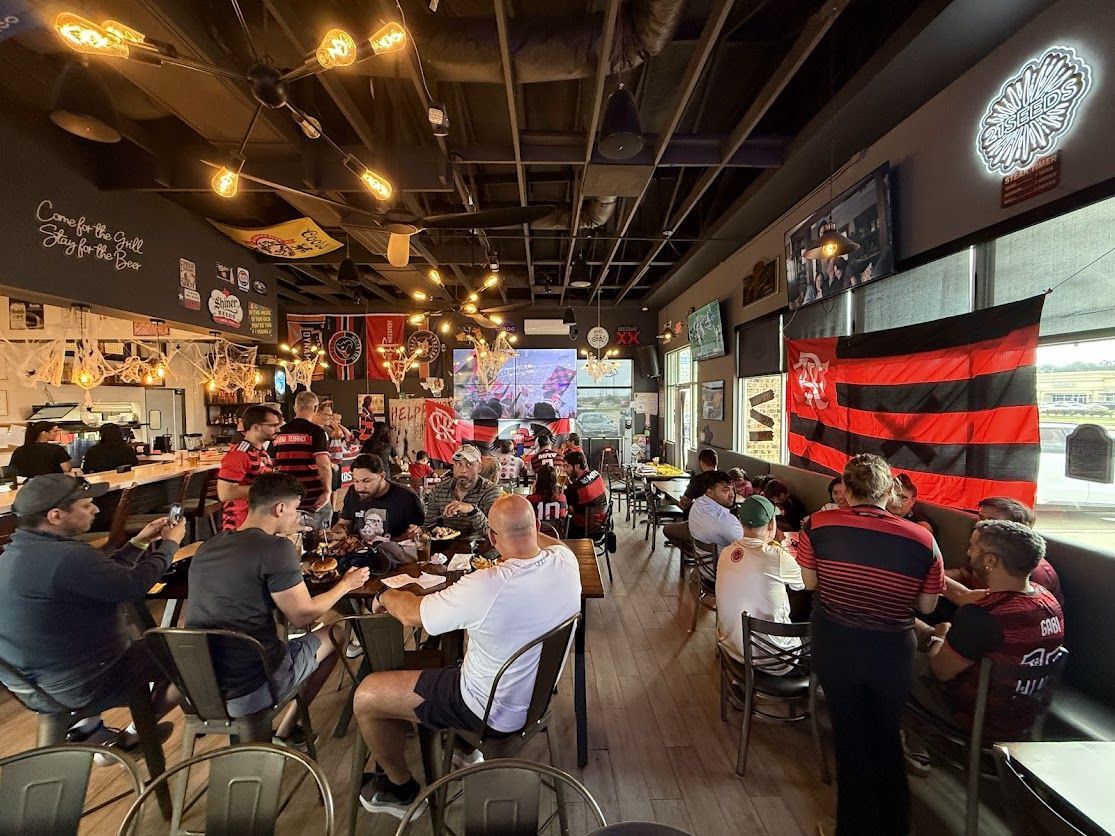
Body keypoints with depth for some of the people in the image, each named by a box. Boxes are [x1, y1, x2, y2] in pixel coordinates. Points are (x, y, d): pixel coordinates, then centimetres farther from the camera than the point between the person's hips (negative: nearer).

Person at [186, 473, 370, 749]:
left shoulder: (207, 547, 3)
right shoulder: (276, 548, -18)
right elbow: (302, 616, -12)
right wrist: (346, 584, 2)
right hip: (249, 692, -7)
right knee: (335, 634, 14)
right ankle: (284, 734, 22)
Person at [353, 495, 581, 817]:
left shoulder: (484, 587, -35)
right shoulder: (566, 560, -19)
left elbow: (412, 614, -17)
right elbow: (549, 542, 10)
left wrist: (386, 595, 3)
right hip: (540, 691, 7)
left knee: (365, 696, 4)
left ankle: (400, 787, 31)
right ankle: (468, 742, 43)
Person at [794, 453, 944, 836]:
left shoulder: (817, 525, -18)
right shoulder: (922, 540, -16)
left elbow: (810, 582, -5)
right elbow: (927, 606, -4)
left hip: (834, 646, -1)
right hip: (893, 650, 1)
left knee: (849, 733, 20)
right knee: (887, 735, 26)